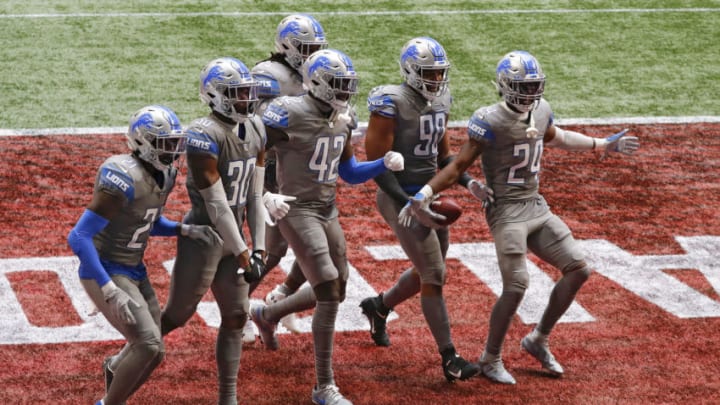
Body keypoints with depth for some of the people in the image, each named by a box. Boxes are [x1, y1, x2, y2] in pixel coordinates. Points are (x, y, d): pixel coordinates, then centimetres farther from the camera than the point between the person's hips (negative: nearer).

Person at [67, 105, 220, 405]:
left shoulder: (165, 174, -1)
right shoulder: (126, 179, -28)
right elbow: (78, 237, -29)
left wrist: (186, 230, -1)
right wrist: (110, 291, -31)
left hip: (133, 270, 8)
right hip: (105, 273, -8)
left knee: (150, 350, 13)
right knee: (149, 347, -18)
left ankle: (115, 368, 47)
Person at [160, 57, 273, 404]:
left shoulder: (255, 130, 3)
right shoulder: (205, 136, -22)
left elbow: (254, 197, 6)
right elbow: (216, 204, -21)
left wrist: (258, 247, 2)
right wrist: (242, 252, -18)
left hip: (233, 235, 8)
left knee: (236, 317, 10)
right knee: (177, 316, 4)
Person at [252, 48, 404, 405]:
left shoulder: (341, 120, 7)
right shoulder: (289, 114, -17)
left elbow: (350, 174, 15)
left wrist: (385, 164, -1)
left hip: (328, 211, 8)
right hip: (297, 211, -8)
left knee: (334, 293, 16)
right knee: (329, 294, -13)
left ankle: (266, 314, 42)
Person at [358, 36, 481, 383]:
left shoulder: (440, 100, 6)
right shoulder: (392, 104, -17)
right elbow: (377, 163, -17)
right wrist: (406, 202, -25)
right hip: (402, 200, -8)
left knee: (428, 273, 18)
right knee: (434, 276, -8)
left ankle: (379, 306, 44)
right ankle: (449, 358, -1)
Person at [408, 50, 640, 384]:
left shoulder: (540, 111, 6)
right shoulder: (490, 121, -17)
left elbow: (555, 137, 28)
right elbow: (460, 165, -14)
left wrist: (604, 145, 33)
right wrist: (424, 194, -26)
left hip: (537, 207, 8)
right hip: (506, 211, -8)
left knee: (578, 270, 4)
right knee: (516, 287, -14)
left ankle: (538, 341, 19)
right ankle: (491, 360, 5)